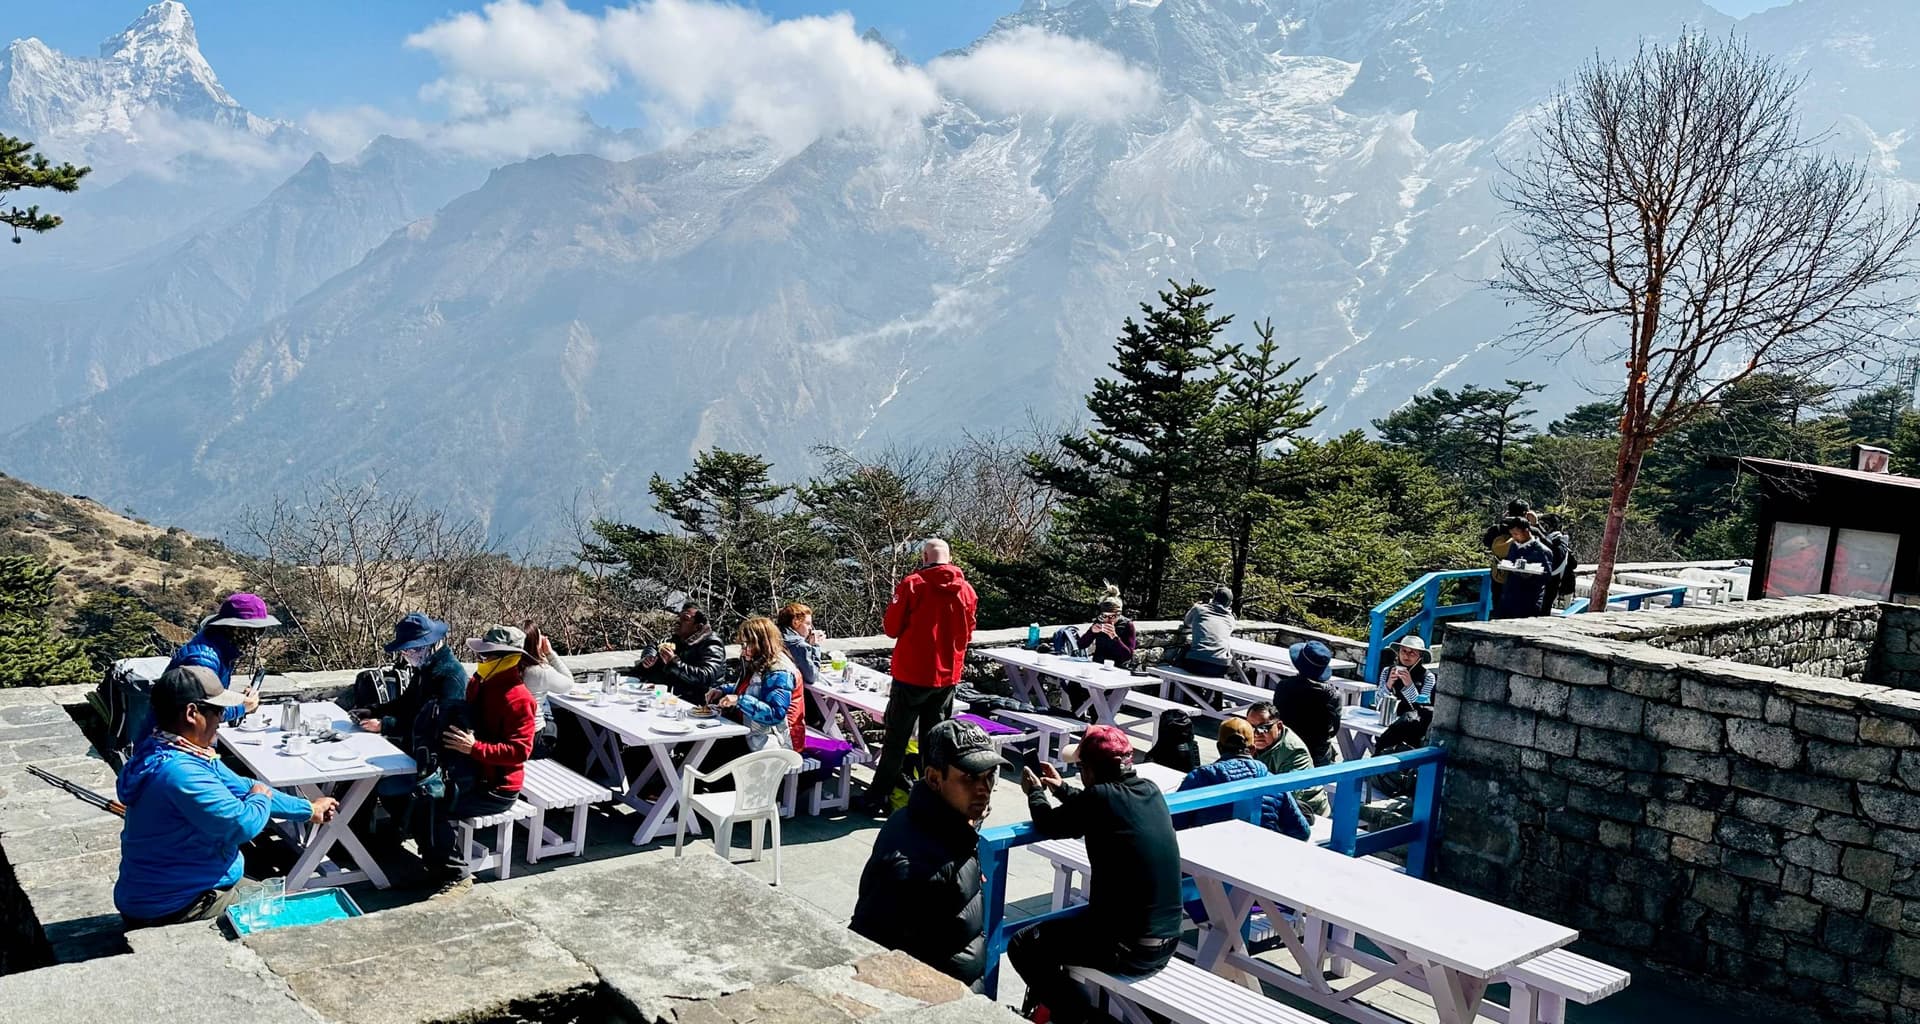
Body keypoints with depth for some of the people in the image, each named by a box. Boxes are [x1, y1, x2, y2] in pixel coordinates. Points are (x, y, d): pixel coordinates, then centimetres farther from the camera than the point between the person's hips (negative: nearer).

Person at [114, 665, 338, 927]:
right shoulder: (179, 771, -30)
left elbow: (243, 787, 16)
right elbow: (243, 824, -28)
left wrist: (308, 809, 21)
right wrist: (260, 799, -4)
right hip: (172, 910, -10)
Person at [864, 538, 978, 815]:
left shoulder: (913, 584, -12)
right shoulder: (966, 590, -1)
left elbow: (892, 627, -6)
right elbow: (967, 634, 10)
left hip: (911, 673, -3)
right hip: (947, 676, 3)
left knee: (896, 739, 6)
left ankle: (877, 799, 11)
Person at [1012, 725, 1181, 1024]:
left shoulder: (1100, 797, -20)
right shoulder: (1150, 791, 1)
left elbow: (1049, 826, -2)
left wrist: (1035, 792, 16)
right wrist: (1061, 788, 31)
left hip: (1129, 951, -8)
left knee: (1022, 947, 7)